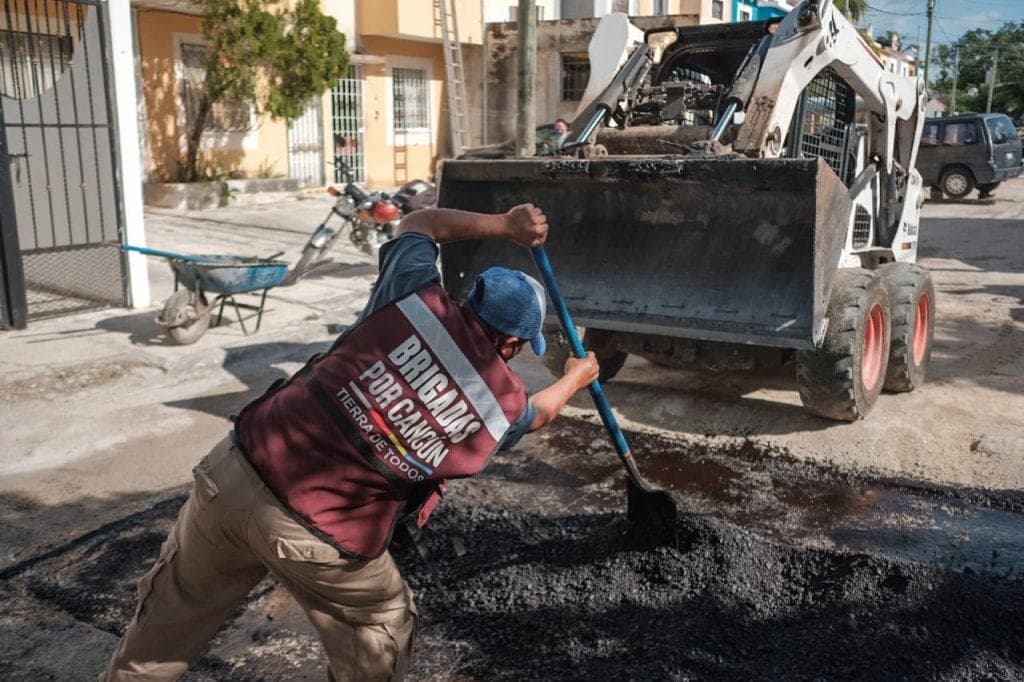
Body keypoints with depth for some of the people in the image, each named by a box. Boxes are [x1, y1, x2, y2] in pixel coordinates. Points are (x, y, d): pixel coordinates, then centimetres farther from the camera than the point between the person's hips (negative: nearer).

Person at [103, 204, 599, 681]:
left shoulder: (418, 298, -1)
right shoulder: (503, 403, -1)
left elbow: (419, 224, 21)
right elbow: (536, 414, 26)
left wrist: (503, 225, 29)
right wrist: (576, 378, 46)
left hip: (234, 471, 3)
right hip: (320, 539, -3)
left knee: (172, 611, 26)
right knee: (380, 638, 24)